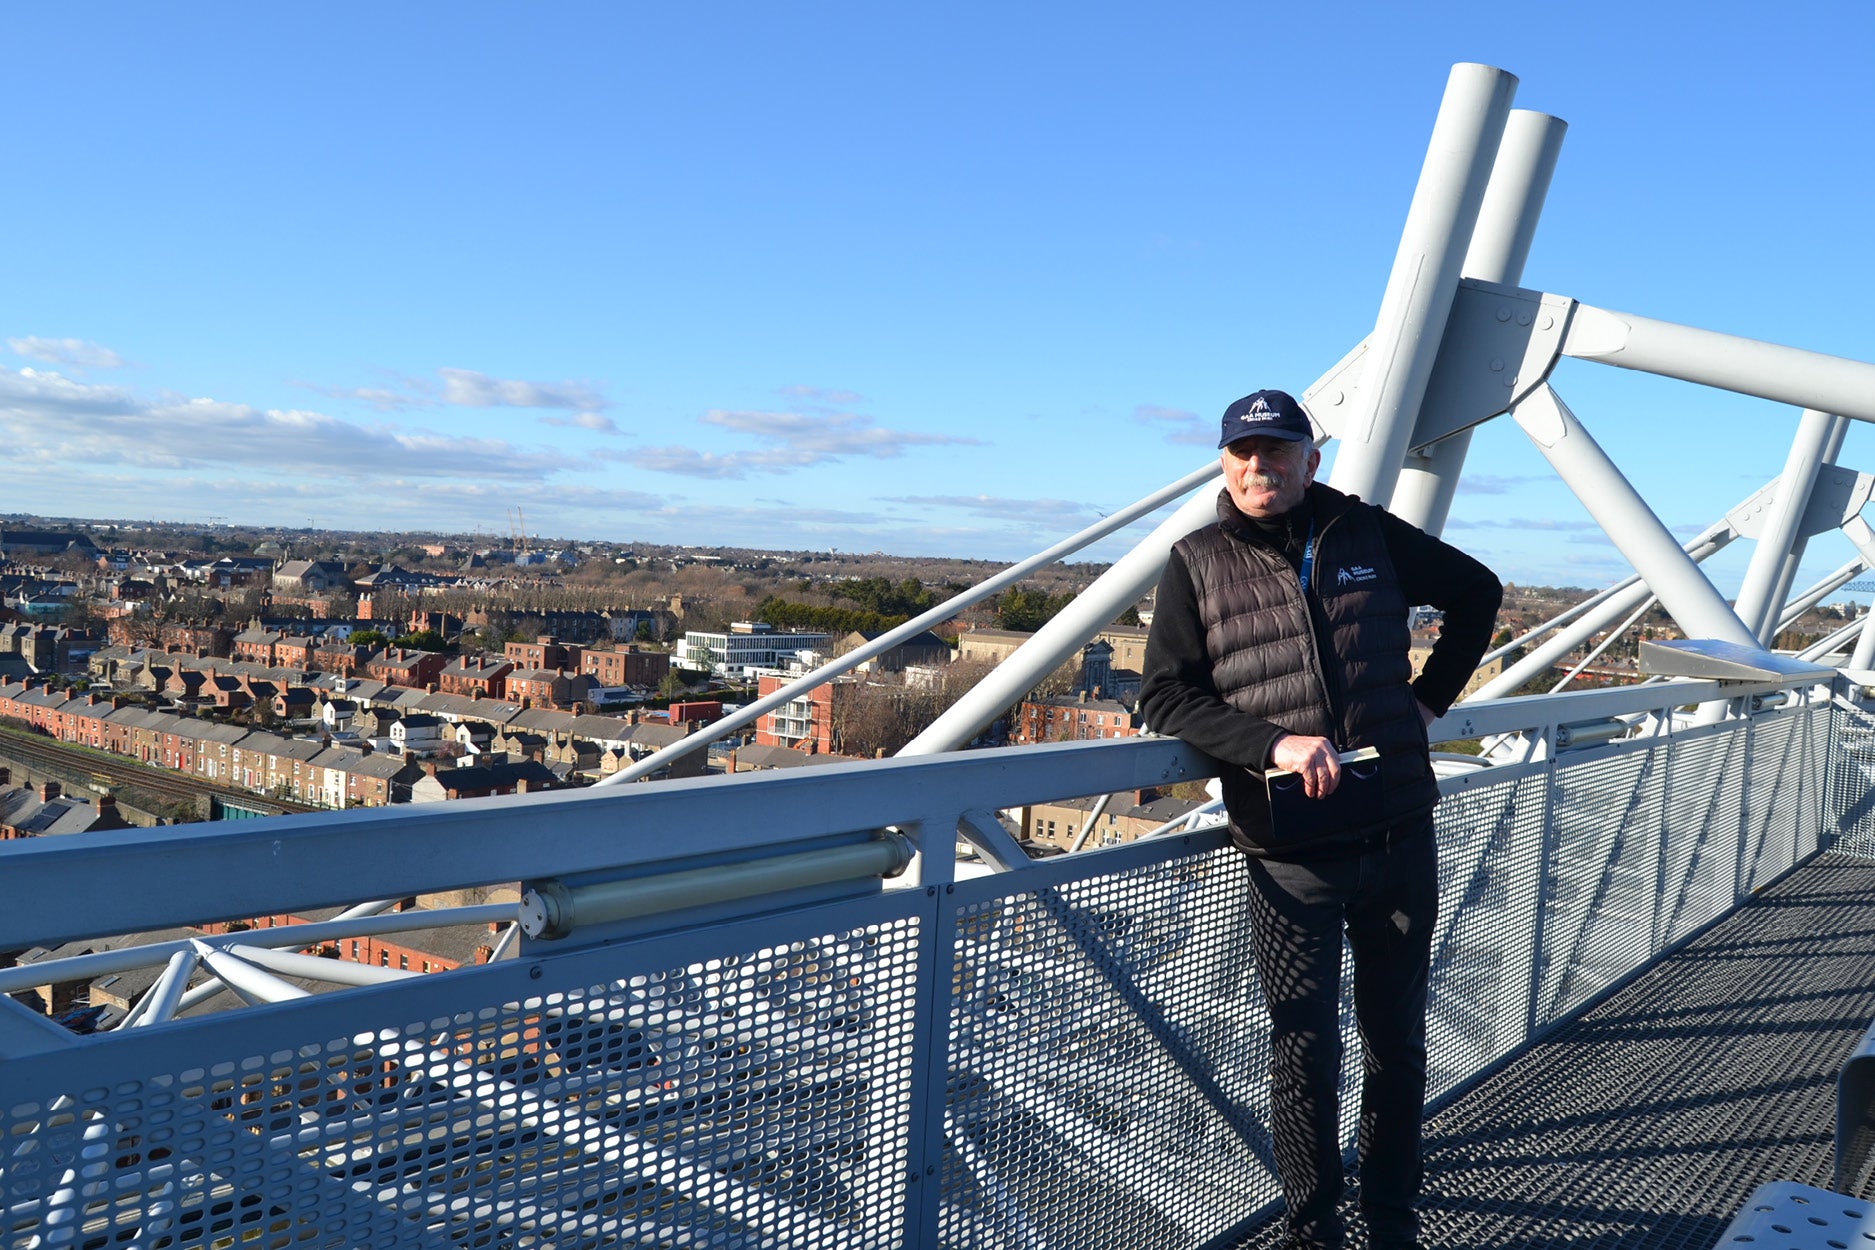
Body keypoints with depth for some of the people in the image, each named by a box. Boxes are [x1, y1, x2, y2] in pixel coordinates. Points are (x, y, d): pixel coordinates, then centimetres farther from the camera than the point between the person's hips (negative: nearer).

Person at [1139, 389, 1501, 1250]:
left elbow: (1477, 590, 21)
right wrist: (1275, 742, -19)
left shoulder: (1368, 535, 5)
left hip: (1400, 840, 3)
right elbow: (1164, 697, -6)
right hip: (1289, 855, -2)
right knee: (1304, 1050, 4)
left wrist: (1430, 697, 10)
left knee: (1396, 1040, 14)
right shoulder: (1198, 563, 0)